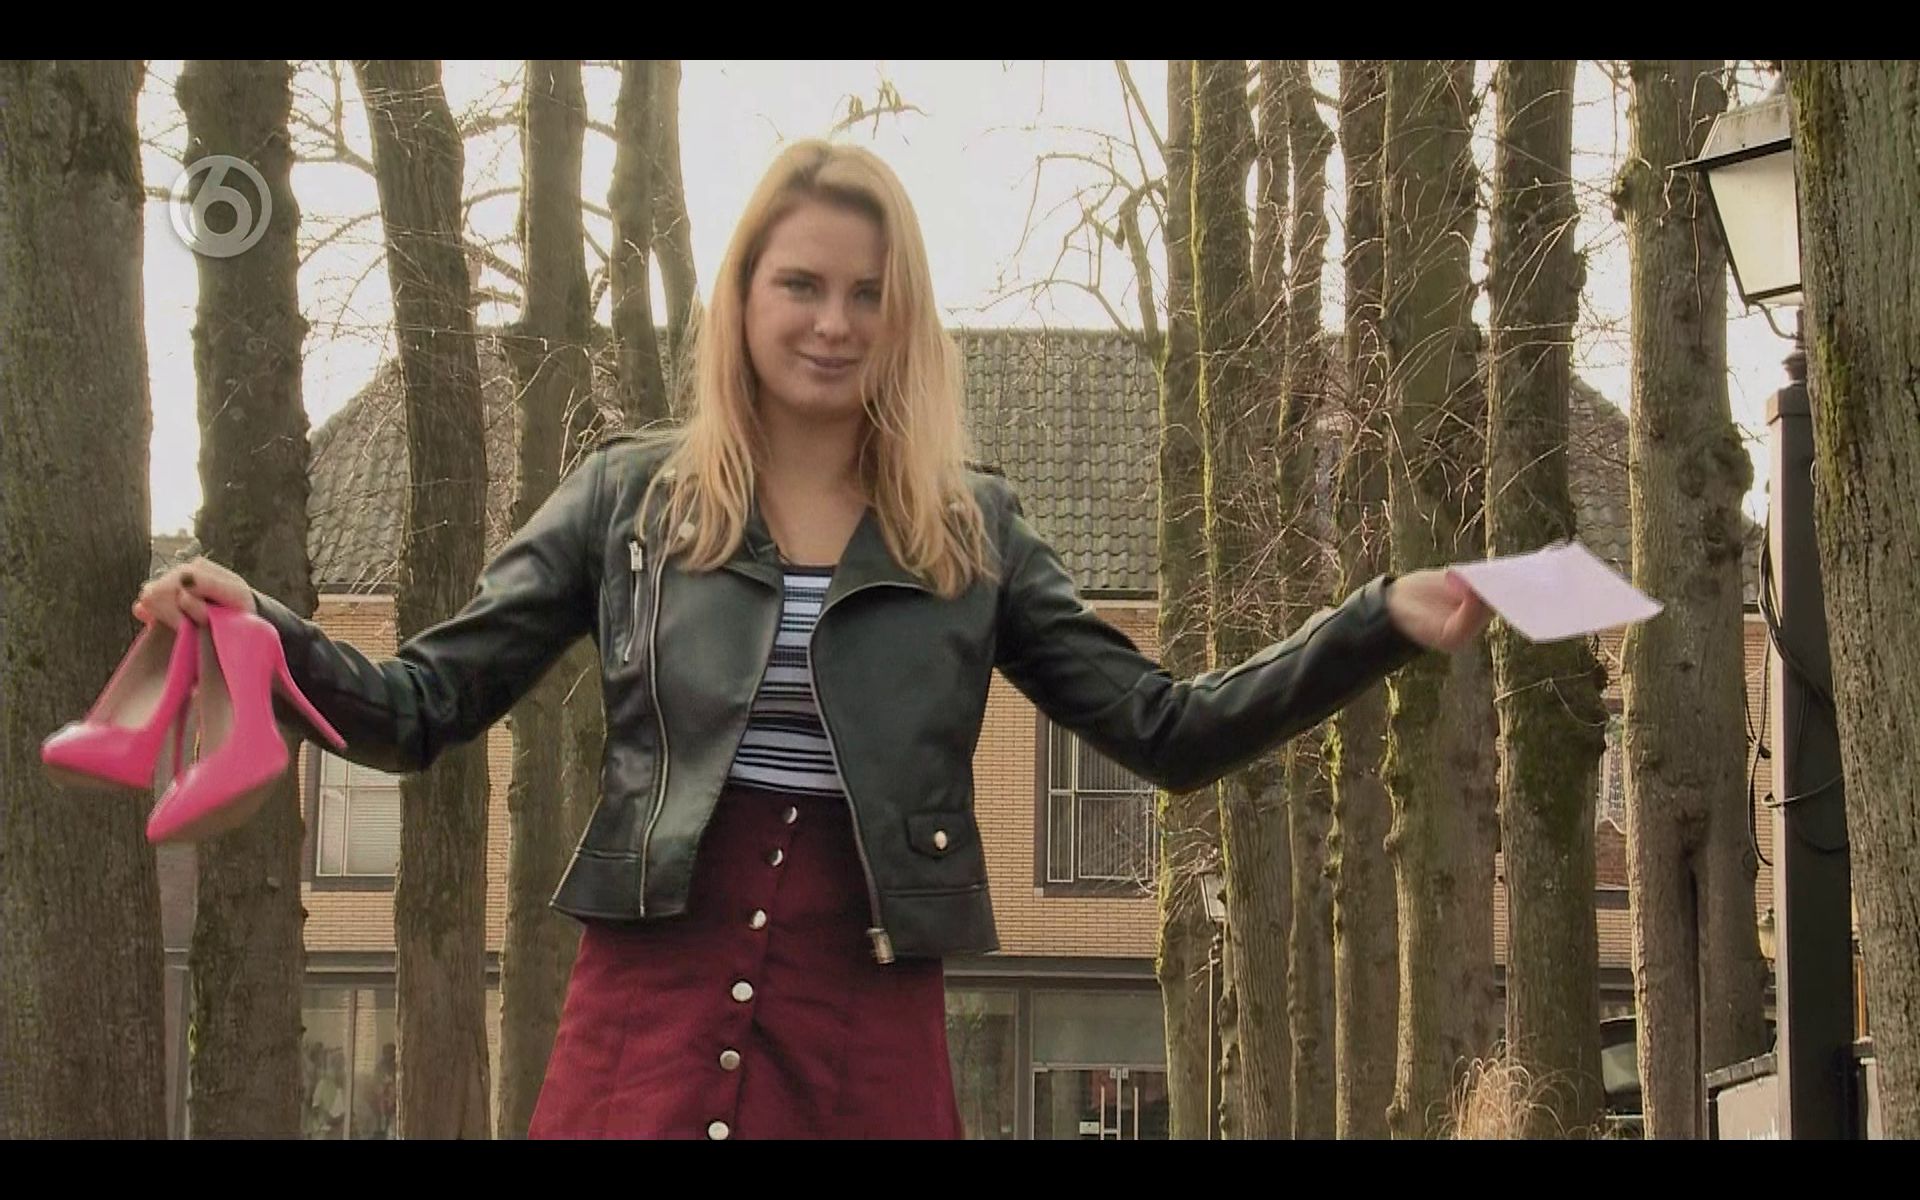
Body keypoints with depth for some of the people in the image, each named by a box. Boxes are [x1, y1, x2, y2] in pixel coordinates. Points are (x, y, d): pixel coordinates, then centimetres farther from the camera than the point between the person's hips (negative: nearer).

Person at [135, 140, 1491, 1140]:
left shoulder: (972, 529, 8)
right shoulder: (630, 497, 6)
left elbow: (1168, 732, 6)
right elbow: (421, 710, 5)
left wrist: (1382, 623, -5)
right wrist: (261, 628, -14)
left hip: (870, 1022, 1)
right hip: (655, 1002, -1)